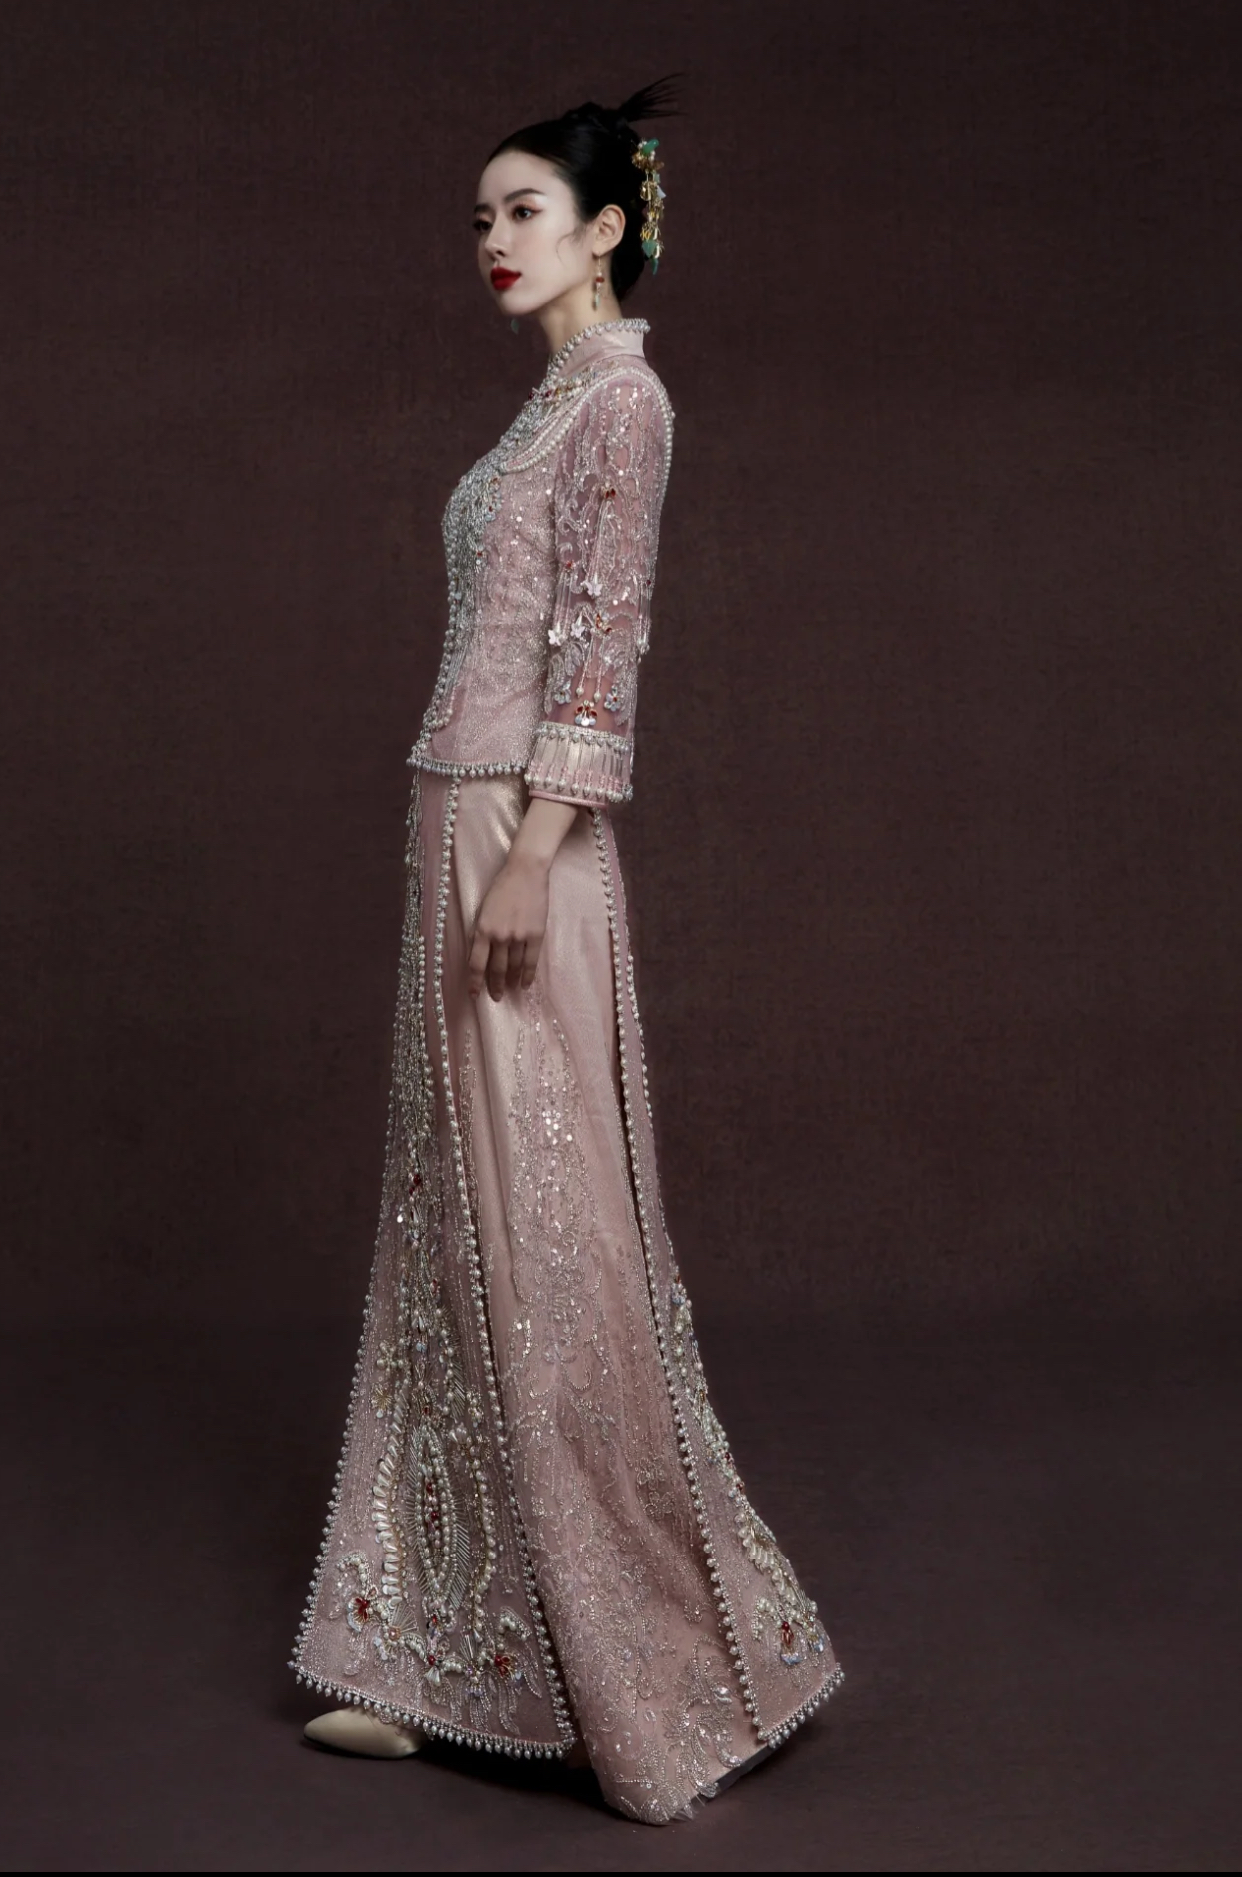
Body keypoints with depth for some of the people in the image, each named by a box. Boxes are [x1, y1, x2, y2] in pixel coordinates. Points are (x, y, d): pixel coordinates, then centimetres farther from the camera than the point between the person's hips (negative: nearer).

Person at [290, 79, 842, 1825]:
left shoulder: (621, 395, -8)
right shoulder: (554, 401, 20)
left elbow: (603, 642, -17)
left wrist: (533, 854, -22)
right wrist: (487, 852, 20)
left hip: (523, 834, -10)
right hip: (461, 823, 10)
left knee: (543, 1228, -5)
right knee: (459, 1228, 11)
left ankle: (671, 1669, 9)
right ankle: (436, 1654, 21)